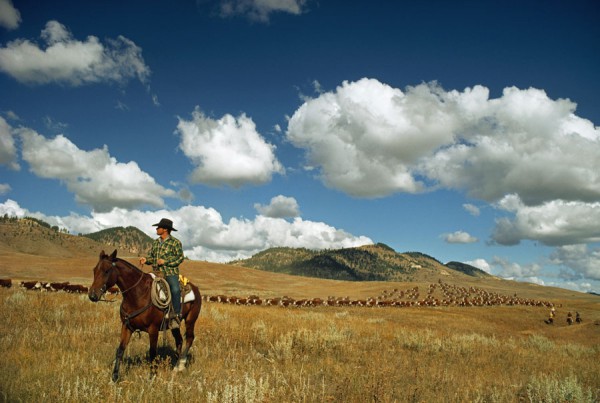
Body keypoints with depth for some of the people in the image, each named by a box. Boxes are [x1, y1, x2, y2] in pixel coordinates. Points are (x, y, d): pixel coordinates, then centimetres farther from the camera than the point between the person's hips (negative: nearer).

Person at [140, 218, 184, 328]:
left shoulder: (175, 242, -2)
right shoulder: (156, 242, 17)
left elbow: (180, 257, -8)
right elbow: (152, 257, 22)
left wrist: (165, 261, -16)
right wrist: (146, 260, -1)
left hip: (171, 273, -6)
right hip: (157, 273, 6)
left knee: (175, 290, -29)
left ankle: (176, 316, -22)